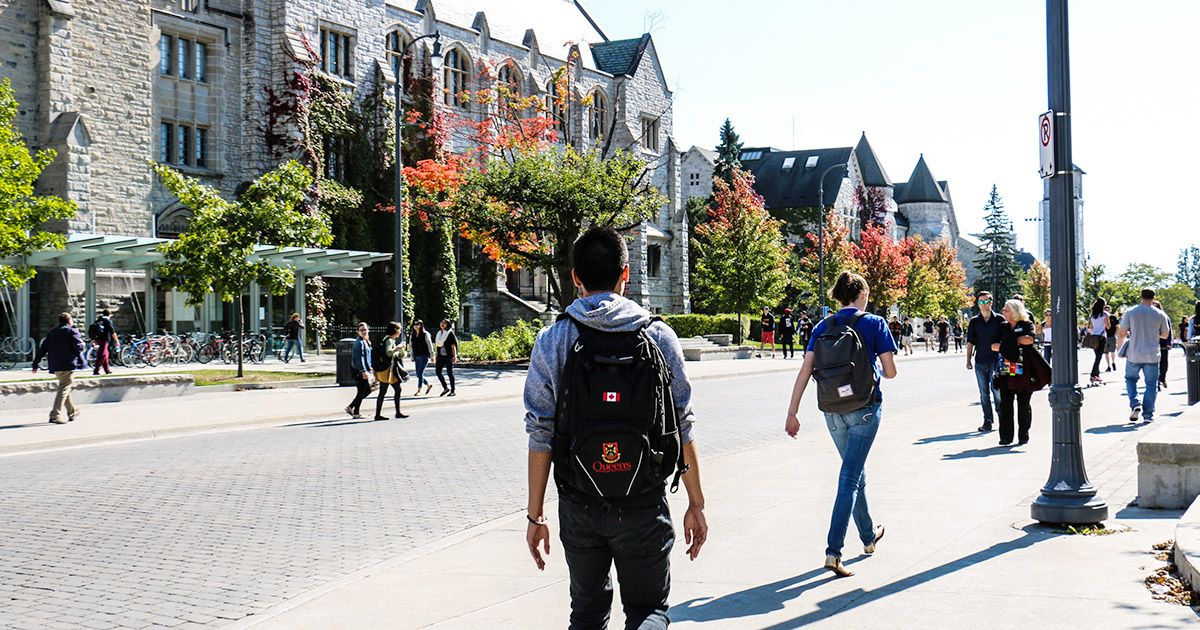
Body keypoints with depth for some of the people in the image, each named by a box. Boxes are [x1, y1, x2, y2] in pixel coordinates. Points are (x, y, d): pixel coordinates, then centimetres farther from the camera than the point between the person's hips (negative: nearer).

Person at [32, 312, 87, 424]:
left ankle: (72, 411, 33)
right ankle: (55, 415, -17)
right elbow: (79, 347, -14)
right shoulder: (72, 331, -4)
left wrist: (35, 364, 16)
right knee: (64, 389, -8)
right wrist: (83, 345, 9)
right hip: (68, 365, -7)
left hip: (56, 367, 7)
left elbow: (42, 349, 13)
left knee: (64, 388, 21)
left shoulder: (52, 333, 16)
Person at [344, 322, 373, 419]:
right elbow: (359, 358, -22)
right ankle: (356, 413, 6)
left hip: (364, 370, 10)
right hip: (360, 371, -10)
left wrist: (368, 368, 24)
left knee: (368, 390, 15)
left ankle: (350, 407, 20)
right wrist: (363, 371, -26)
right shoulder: (359, 342, -16)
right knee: (361, 392, -3)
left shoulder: (366, 341, 14)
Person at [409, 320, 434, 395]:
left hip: (424, 356, -6)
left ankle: (419, 390, -6)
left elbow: (430, 345, -4)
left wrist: (432, 356, -4)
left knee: (420, 373, -11)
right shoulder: (412, 335, 9)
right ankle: (428, 385, 26)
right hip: (416, 357, 6)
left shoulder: (425, 334, -6)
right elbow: (411, 346, 13)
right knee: (418, 374, 6)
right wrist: (412, 357, 12)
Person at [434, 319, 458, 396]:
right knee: (437, 371, -1)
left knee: (449, 373, -2)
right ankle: (445, 388, 13)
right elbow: (437, 345, 16)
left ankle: (452, 391, 6)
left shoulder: (450, 333, -6)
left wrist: (454, 356, -15)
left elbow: (453, 346, -8)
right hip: (441, 356, 6)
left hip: (448, 356, -6)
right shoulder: (439, 333, 13)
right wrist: (436, 356, 14)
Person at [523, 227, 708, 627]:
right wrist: (696, 504, 8)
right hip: (643, 504, -1)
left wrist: (535, 515, 4)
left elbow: (540, 436, -3)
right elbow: (682, 427, 0)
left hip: (579, 505, 1)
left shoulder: (552, 341, -2)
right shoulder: (658, 336, -2)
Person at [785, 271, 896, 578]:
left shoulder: (823, 326, 5)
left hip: (832, 410, 4)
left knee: (856, 472, 21)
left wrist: (792, 413, -3)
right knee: (850, 477, -6)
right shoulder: (874, 323, -4)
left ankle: (869, 536, 37)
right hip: (865, 407, -4)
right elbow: (890, 370, -6)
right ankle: (833, 550, -16)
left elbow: (805, 370, -3)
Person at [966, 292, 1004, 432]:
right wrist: (968, 360, 4)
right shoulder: (974, 322, 8)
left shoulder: (999, 320, 2)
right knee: (984, 393, 5)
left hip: (996, 361, -3)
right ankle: (987, 421, 9)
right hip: (980, 362, 3)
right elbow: (970, 342, 10)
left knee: (997, 391, -7)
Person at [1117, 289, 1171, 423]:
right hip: (1152, 356, 0)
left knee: (1130, 379, 19)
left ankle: (1135, 404, -1)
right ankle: (1148, 414, 5)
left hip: (1133, 355, 0)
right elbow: (1165, 335, 10)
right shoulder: (1160, 315, 0)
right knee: (1151, 384, 8)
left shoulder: (1130, 312, -4)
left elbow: (1122, 333, -3)